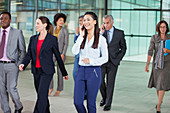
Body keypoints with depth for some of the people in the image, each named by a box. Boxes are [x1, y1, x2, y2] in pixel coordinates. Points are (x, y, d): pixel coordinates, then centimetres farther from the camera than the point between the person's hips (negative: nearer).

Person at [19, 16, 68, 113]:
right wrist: (23, 64, -15)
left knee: (41, 95, -11)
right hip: (36, 71, 5)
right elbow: (29, 55, 6)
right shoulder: (33, 39, 9)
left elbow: (58, 56, 0)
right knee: (43, 95, 14)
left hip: (47, 71, -5)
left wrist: (64, 73, 6)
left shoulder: (52, 39, -5)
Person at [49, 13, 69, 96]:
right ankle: (50, 88, 9)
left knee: (59, 71, 1)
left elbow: (66, 43, -8)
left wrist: (63, 54, -17)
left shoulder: (65, 31, -4)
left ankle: (59, 89, 15)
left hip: (61, 52, -4)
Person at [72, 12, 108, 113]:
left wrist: (91, 60, -13)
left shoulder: (101, 39, -2)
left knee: (91, 103, 4)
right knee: (77, 102, 2)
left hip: (94, 72, -4)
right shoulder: (82, 37, 9)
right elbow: (74, 52, -6)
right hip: (81, 71, 4)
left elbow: (105, 58, -2)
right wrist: (81, 36, -7)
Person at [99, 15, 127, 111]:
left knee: (110, 83, 2)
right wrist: (101, 33, -17)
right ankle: (104, 97, 28)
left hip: (113, 62, -1)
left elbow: (123, 48, 8)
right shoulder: (100, 32, 3)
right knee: (100, 81, 1)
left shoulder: (120, 33, 1)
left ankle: (108, 104, 13)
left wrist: (118, 59, -2)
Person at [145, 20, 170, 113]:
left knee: (162, 84, -12)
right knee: (157, 83, 16)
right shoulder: (154, 38, -4)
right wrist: (147, 64, -12)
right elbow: (150, 51, -7)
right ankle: (160, 100, 43)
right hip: (156, 63, 2)